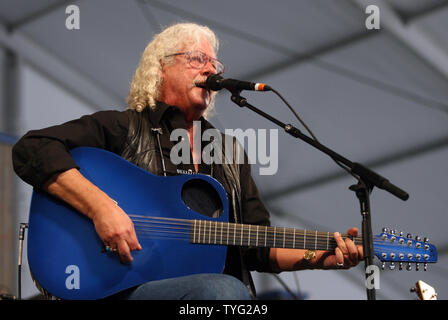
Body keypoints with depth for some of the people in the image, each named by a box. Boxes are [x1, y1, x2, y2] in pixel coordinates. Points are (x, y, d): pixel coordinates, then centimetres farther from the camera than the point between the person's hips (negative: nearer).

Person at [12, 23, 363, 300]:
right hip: (129, 288, -4)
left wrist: (322, 256, 2)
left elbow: (259, 247, 20)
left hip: (218, 287, 5)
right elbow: (32, 149, -7)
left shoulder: (228, 152, 23)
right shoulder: (123, 128, 7)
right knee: (224, 290, -35)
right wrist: (100, 207, -19)